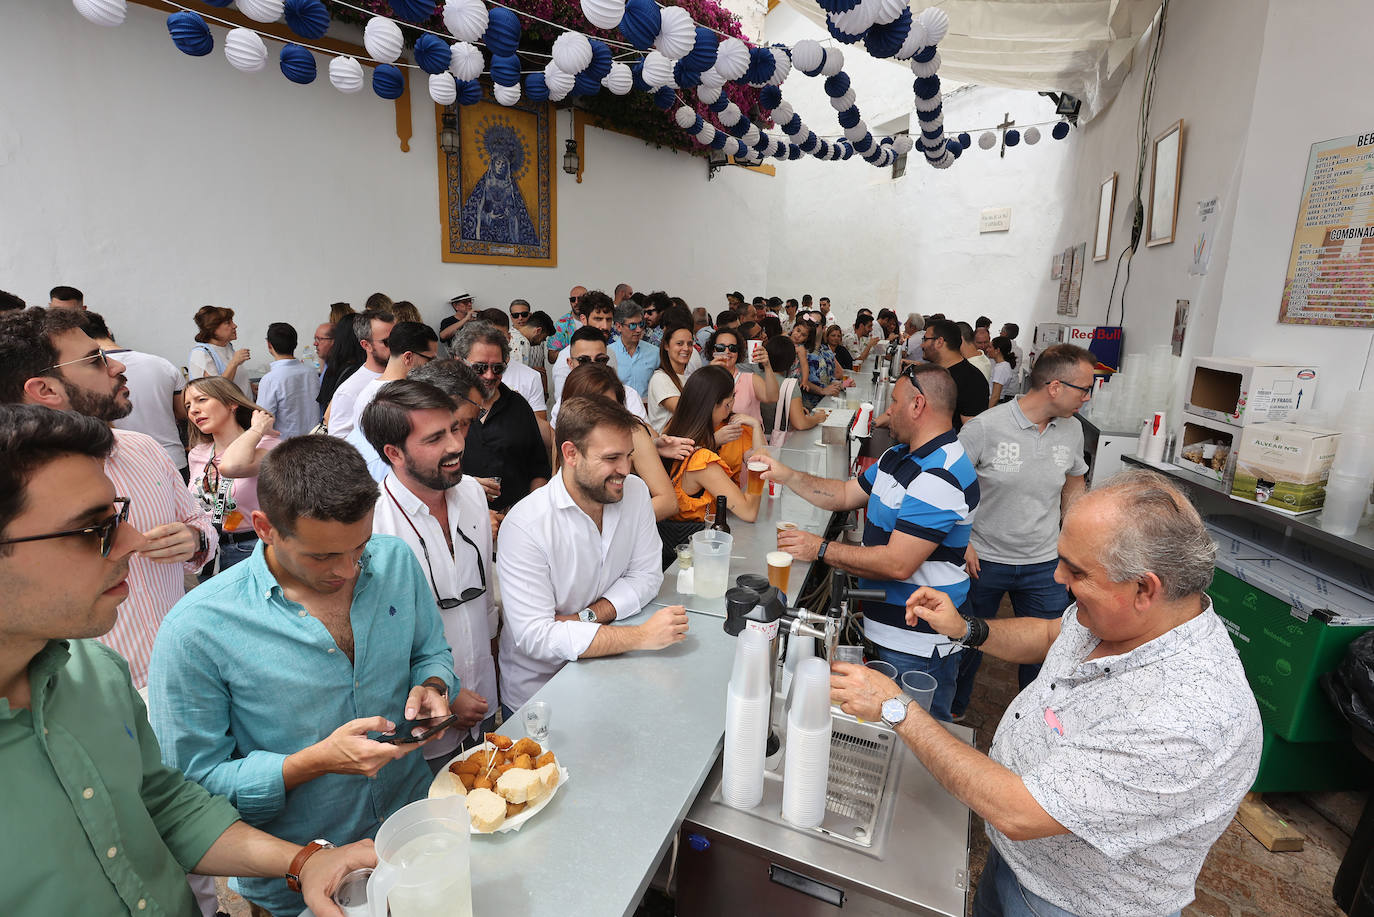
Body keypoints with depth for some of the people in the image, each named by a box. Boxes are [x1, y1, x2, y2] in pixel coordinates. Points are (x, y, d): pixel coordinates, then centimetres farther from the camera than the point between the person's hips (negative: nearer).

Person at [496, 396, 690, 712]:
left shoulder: (635, 492, -3)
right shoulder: (524, 526, -21)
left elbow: (647, 574, 0)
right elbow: (535, 636, -24)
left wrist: (588, 616, -17)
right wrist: (642, 635, -28)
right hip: (537, 689, -4)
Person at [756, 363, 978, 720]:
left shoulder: (940, 476, -25)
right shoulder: (898, 456, 9)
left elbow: (897, 564, -28)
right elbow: (846, 494, 17)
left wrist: (821, 549, -19)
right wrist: (785, 475, 8)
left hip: (917, 649, -9)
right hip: (885, 632, 9)